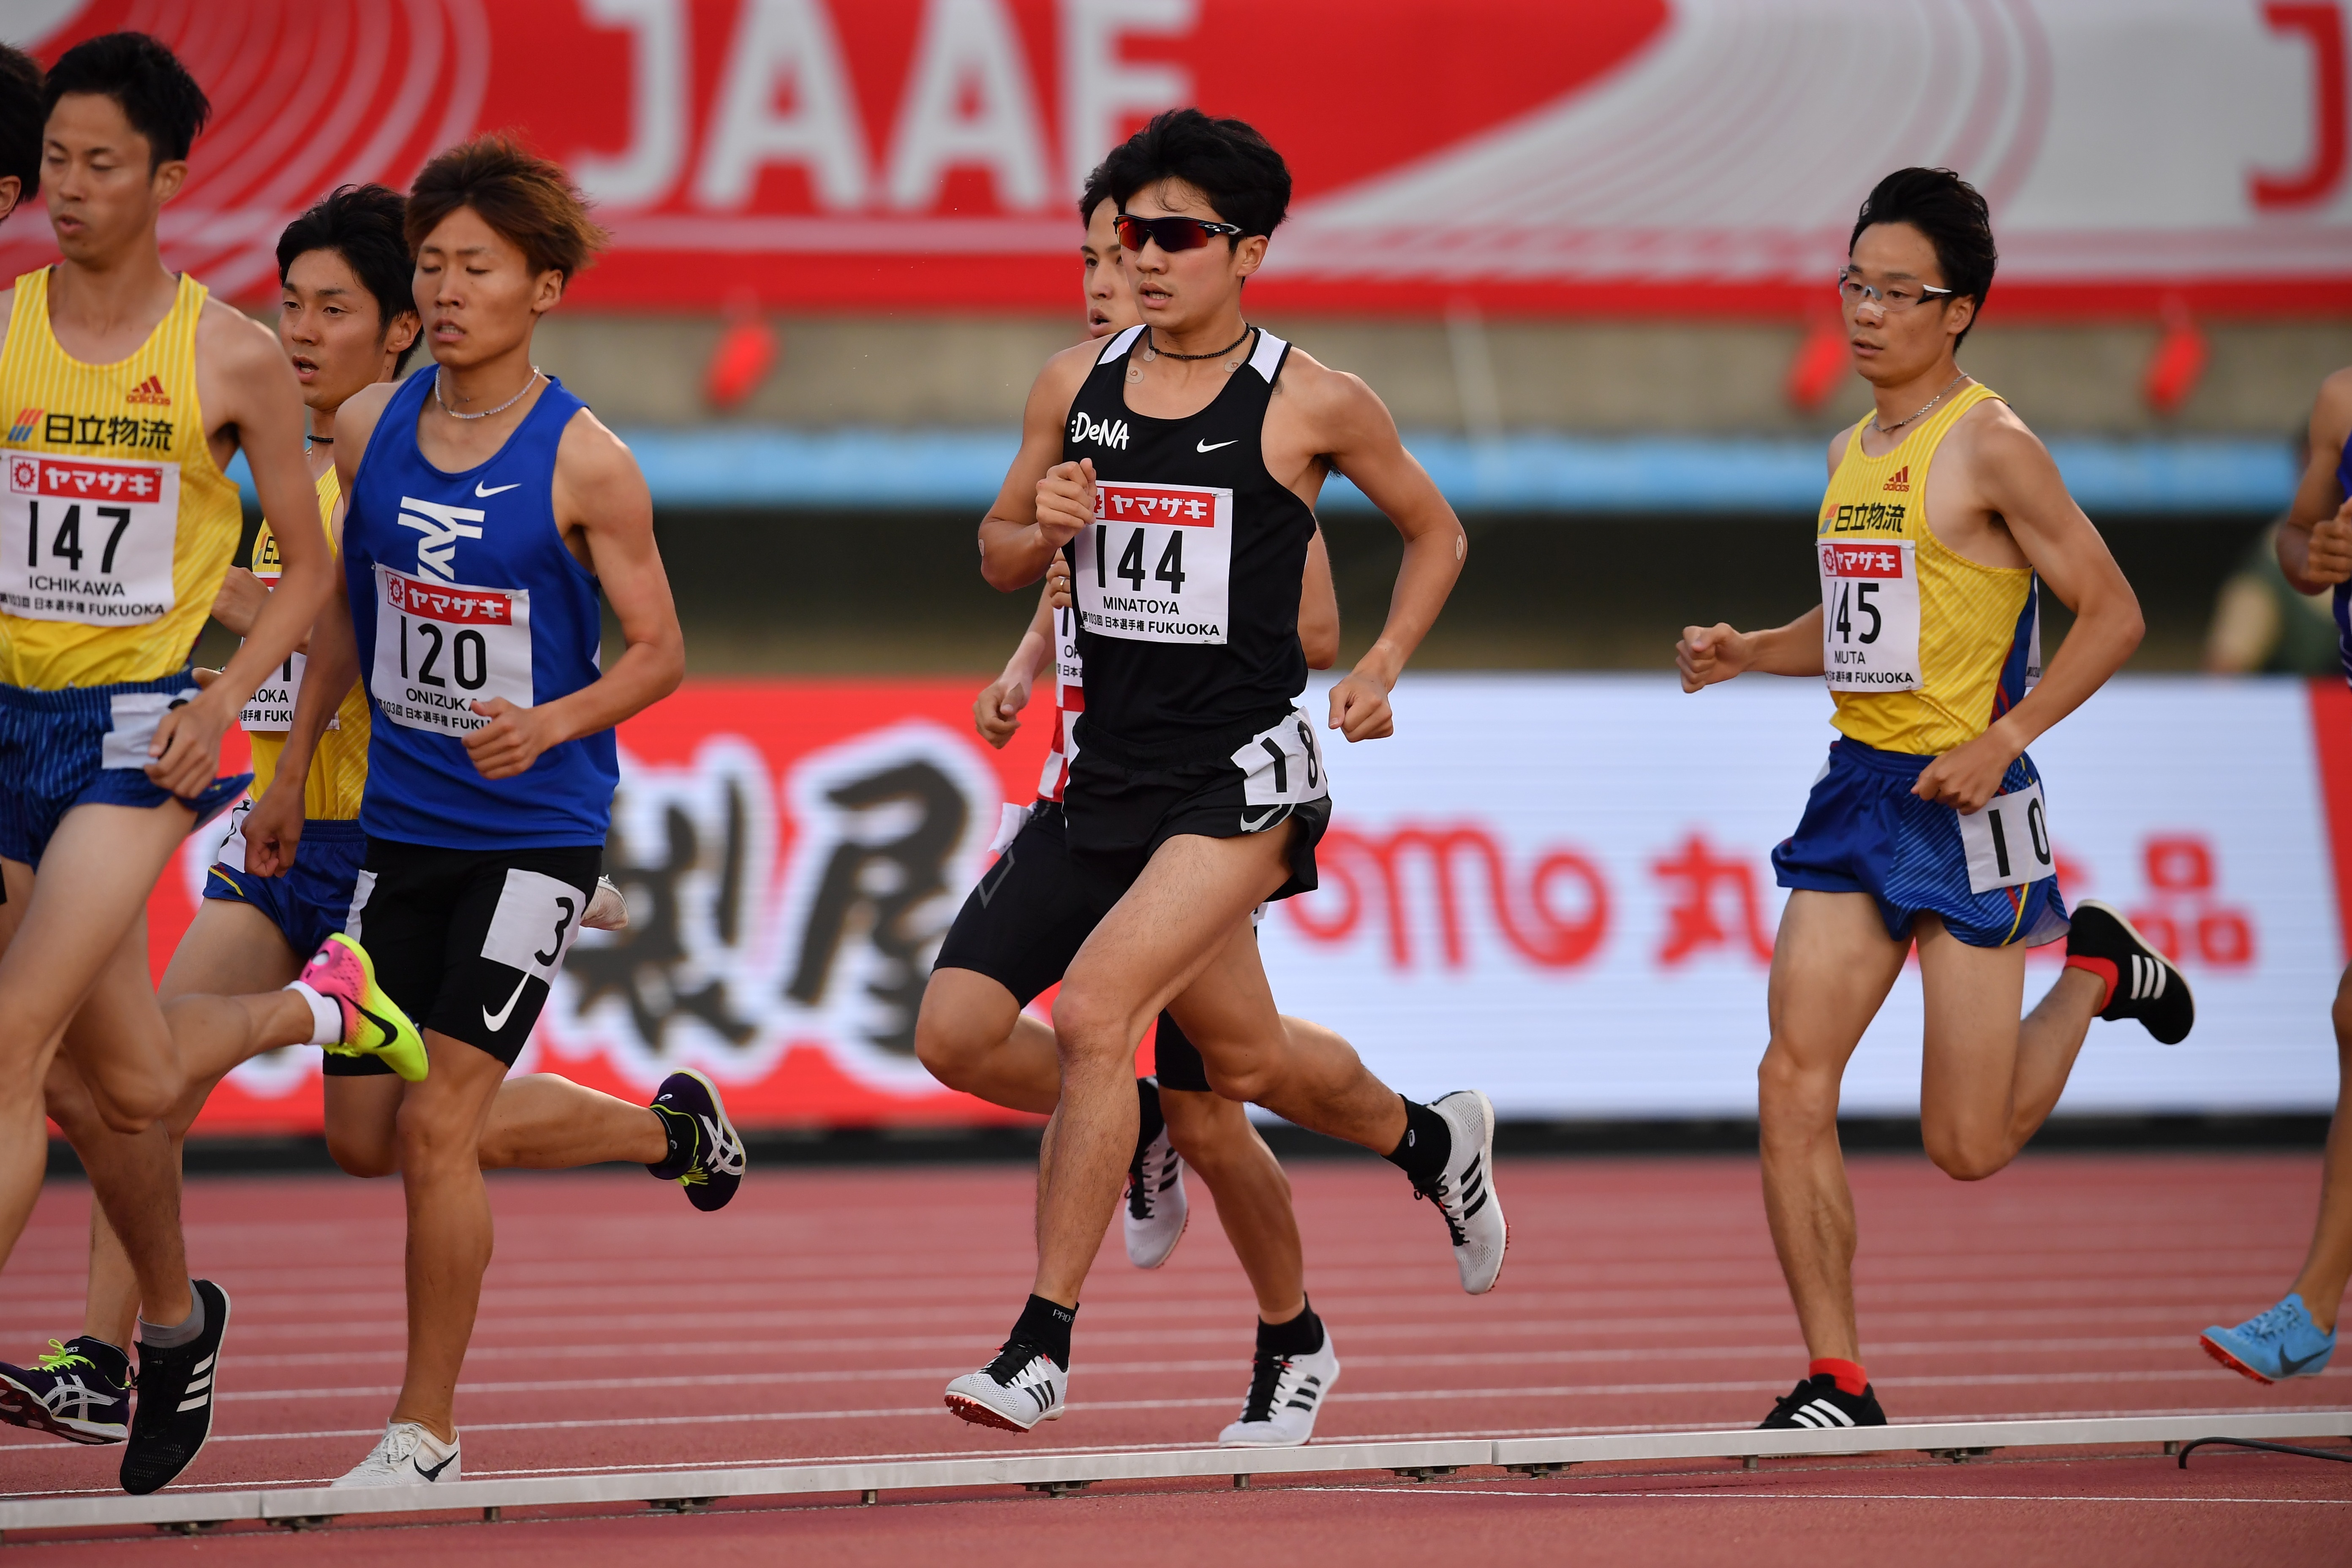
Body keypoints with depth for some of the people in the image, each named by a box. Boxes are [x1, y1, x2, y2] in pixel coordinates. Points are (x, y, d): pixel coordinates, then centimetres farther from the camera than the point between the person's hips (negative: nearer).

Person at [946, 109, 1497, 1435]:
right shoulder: (1076, 386, 5)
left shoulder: (1313, 404, -6)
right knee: (1246, 1059, 19)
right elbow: (999, 556, 15)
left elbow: (1435, 532, 9)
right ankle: (1431, 1139, 51)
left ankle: (1042, 1346, -17)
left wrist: (1382, 667, -2)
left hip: (1244, 772, -6)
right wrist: (1042, 527, -7)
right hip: (1118, 766, 6)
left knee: (1095, 1013, -22)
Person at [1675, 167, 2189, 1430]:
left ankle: (2095, 968, 29)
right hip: (1856, 795, 7)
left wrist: (2002, 738, -18)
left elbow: (2112, 615, -10)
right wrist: (1744, 653, 8)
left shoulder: (1989, 447, -11)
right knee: (1794, 1081, -9)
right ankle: (1836, 1380, -3)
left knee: (1968, 1148, 0)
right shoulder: (1851, 454, 13)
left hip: (1964, 804, -7)